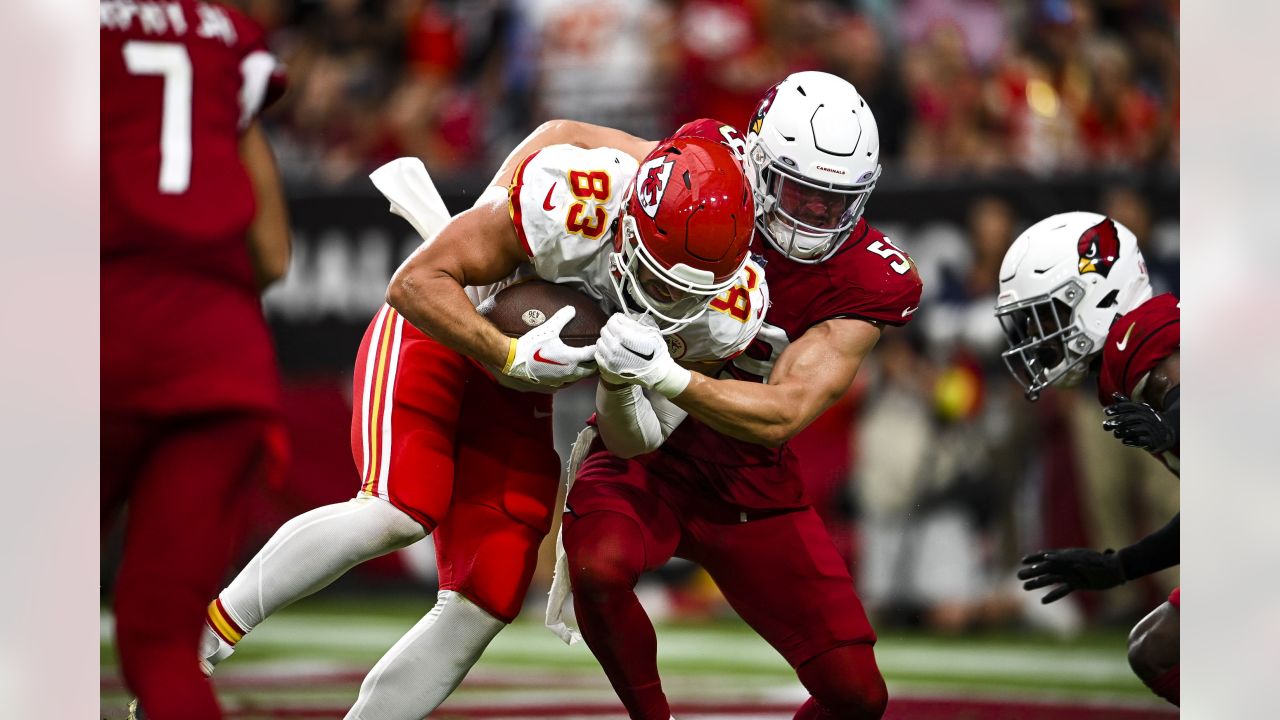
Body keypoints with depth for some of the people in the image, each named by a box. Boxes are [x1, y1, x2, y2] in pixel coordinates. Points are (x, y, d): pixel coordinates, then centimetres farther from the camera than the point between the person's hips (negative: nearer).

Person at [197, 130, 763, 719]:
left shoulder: (729, 312, -18)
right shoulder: (573, 204, -34)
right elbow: (414, 283, -27)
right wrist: (513, 356, -36)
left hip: (516, 398, 6)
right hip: (435, 337, -6)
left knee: (483, 610, -2)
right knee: (399, 511, -29)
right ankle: (199, 637, -17)